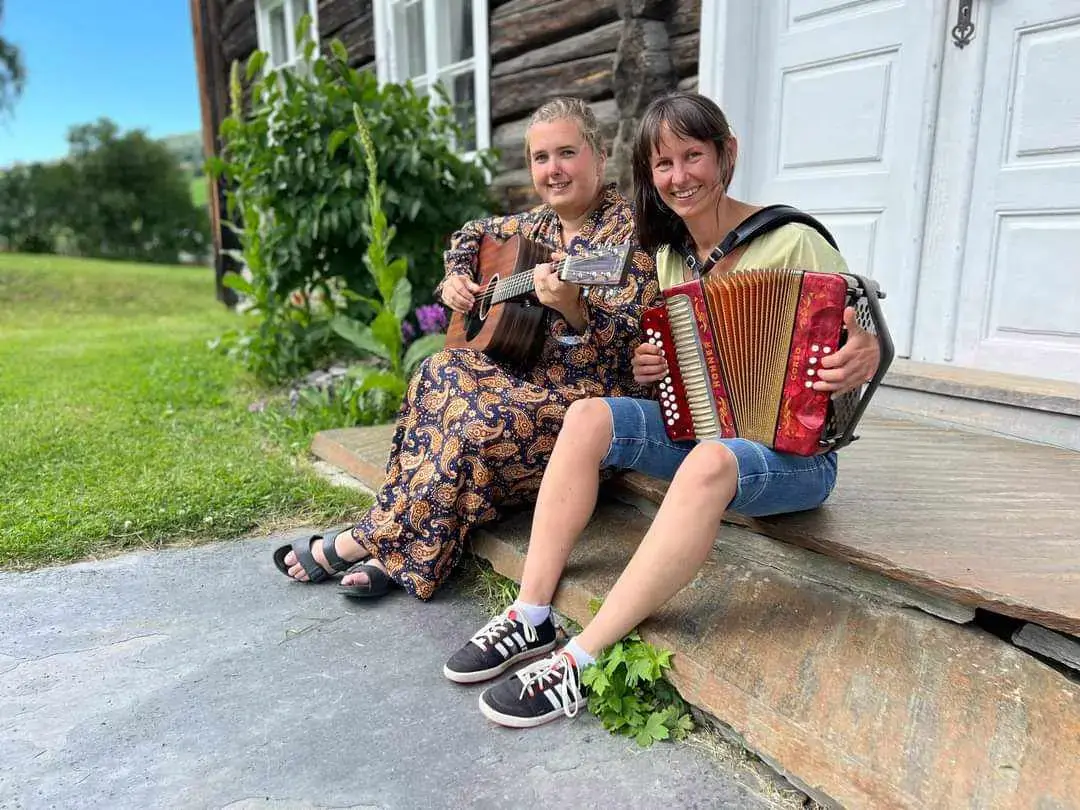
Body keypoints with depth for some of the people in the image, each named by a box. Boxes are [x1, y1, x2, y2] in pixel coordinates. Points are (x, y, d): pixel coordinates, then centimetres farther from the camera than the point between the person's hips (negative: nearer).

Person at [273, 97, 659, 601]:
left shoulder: (628, 230, -8)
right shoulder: (539, 224, 12)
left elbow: (630, 342, -17)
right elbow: (471, 235, 30)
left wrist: (572, 305, -36)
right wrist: (456, 277, 10)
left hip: (591, 403, -7)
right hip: (526, 383, 7)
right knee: (442, 377, -20)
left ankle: (362, 541, -10)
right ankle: (390, 553, -19)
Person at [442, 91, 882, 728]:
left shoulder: (792, 242, -10)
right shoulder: (667, 253, 8)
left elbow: (866, 339, -7)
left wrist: (862, 362, -31)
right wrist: (646, 367, -3)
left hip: (793, 454, -5)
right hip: (696, 429, 6)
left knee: (712, 461, -39)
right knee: (589, 415, -20)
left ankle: (583, 661, -33)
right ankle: (533, 615, -18)